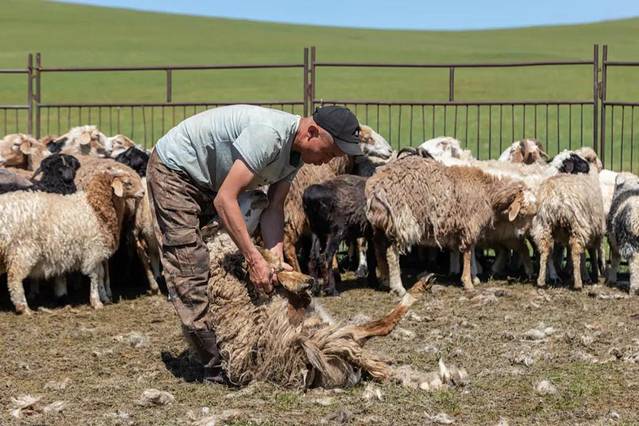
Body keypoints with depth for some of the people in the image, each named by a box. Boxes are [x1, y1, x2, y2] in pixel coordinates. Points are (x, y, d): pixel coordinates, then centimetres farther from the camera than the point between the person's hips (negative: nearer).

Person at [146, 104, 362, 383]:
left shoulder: (296, 151, -5)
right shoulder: (269, 134, -34)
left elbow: (273, 208, -5)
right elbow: (224, 200, -36)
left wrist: (276, 259, -21)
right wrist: (255, 259, -36)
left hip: (210, 180, 10)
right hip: (174, 170, -10)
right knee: (191, 273, -12)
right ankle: (216, 367, -10)